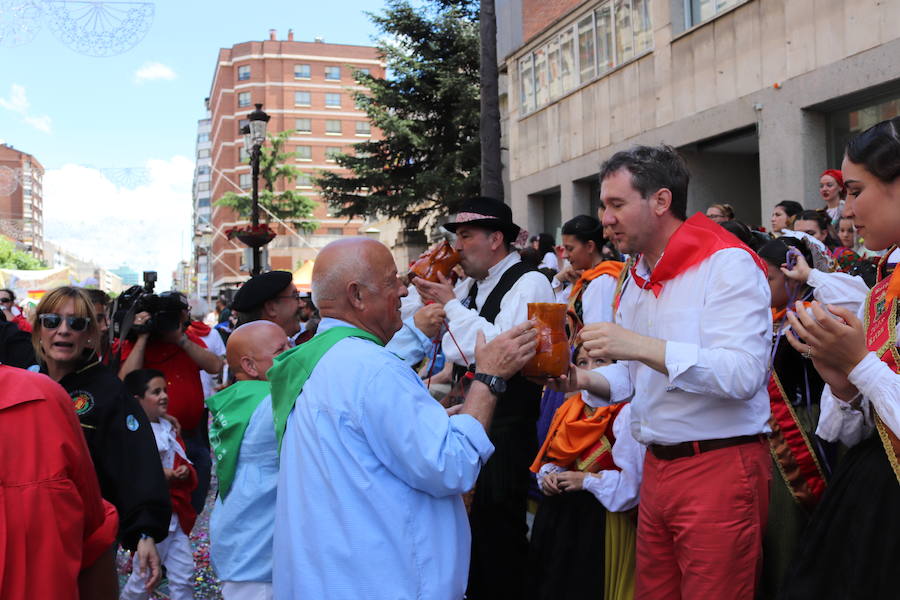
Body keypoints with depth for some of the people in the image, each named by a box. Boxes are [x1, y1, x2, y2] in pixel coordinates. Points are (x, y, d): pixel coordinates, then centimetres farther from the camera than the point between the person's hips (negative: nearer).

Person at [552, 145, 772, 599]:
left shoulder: (727, 264, -13)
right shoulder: (637, 280, 15)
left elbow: (743, 374, -24)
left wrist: (642, 346, -27)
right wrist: (585, 381, 0)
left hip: (719, 470, -8)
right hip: (657, 467, 8)